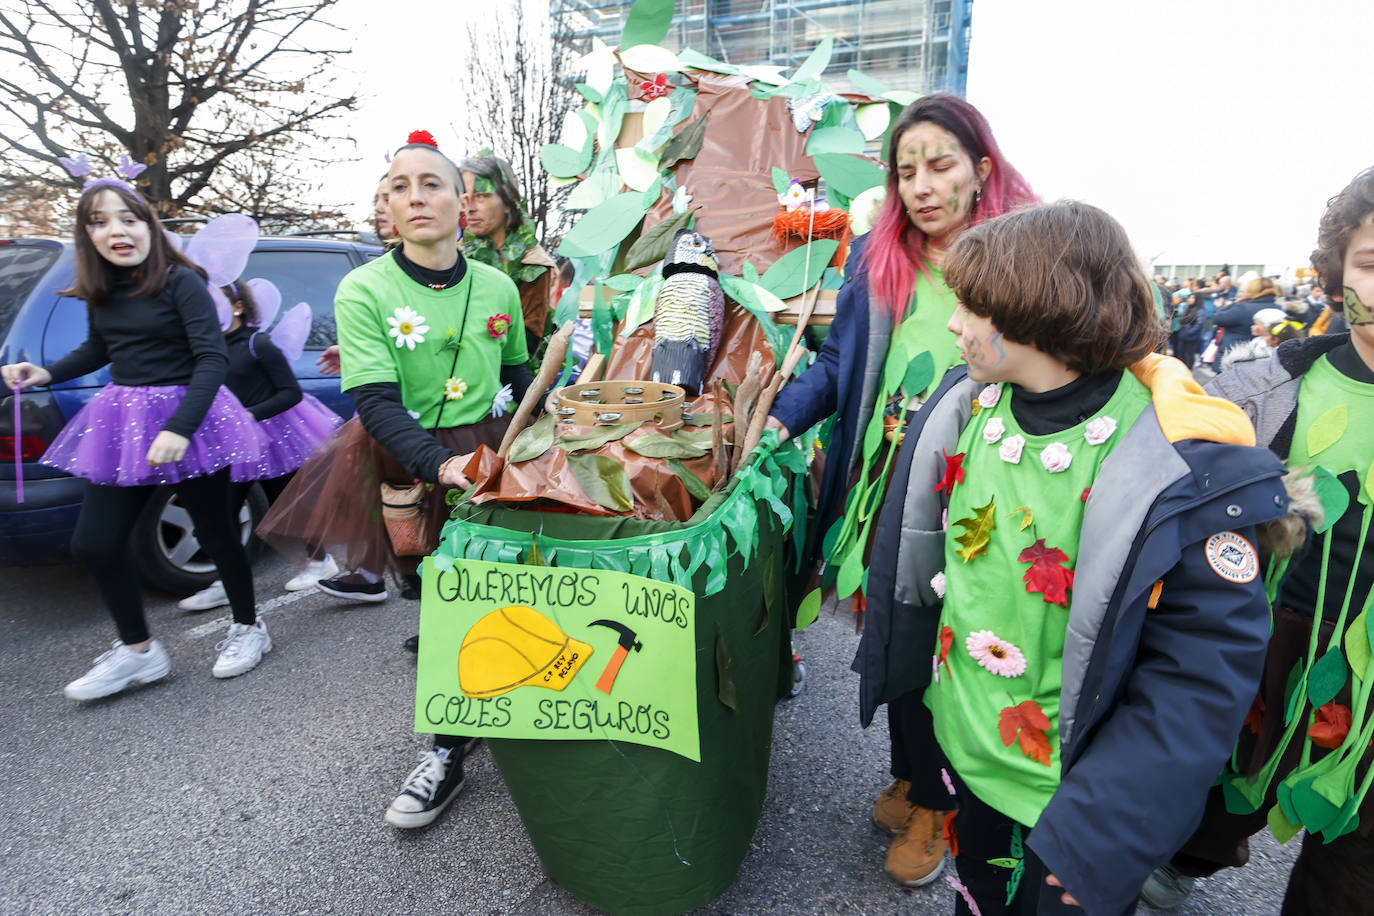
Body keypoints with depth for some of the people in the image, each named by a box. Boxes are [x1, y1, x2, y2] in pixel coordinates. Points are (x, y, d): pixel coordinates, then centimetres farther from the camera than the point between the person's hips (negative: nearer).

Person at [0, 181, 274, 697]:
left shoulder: (181, 282, -11)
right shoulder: (99, 292, 8)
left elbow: (212, 359, -19)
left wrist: (179, 427, -29)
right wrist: (46, 374, 11)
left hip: (188, 416, -6)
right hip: (123, 422, 7)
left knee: (214, 532, 5)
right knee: (93, 543, 3)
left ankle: (248, 628, 26)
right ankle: (138, 651, 20)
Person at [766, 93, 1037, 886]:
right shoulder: (876, 258, 4)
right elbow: (839, 364, 7)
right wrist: (780, 416, -7)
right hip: (883, 493, 4)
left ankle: (942, 804, 39)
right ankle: (908, 781, 44)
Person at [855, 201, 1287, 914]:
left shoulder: (1183, 468, -26)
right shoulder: (968, 405, -9)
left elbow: (1211, 665, -22)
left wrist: (1104, 825, -23)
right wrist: (898, 669, 10)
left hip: (1069, 789, -4)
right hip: (962, 745, 5)